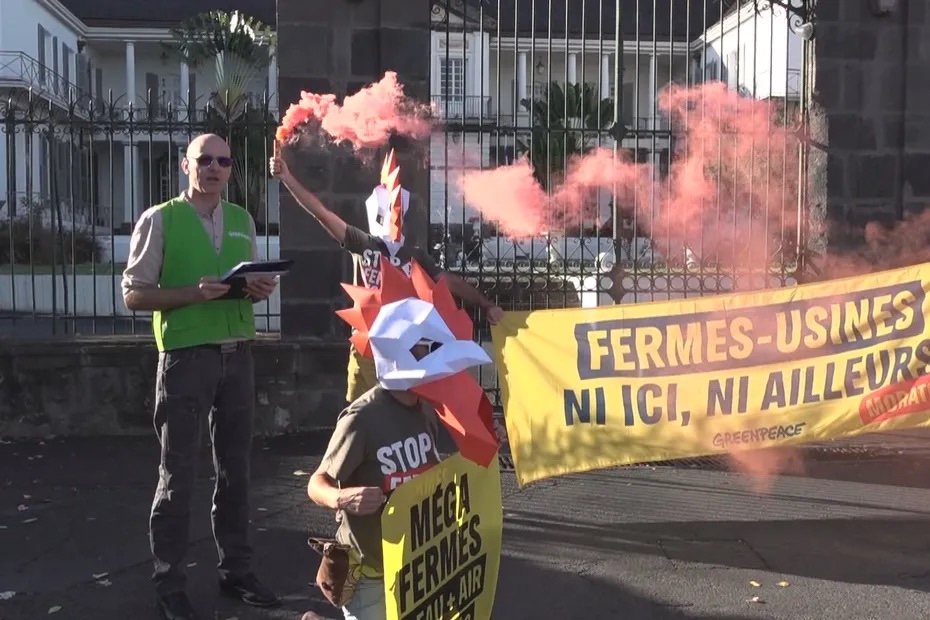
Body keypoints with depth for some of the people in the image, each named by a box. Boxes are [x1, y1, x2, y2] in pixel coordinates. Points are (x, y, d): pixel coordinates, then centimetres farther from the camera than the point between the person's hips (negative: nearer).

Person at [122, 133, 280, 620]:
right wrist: (195, 292, -20)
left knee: (235, 467, 13)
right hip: (186, 356, -5)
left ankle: (235, 570, 27)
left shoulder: (242, 221, 12)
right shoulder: (159, 219, -3)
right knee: (178, 472, 3)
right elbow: (134, 294, -7)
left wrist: (260, 290, -4)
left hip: (238, 354, 5)